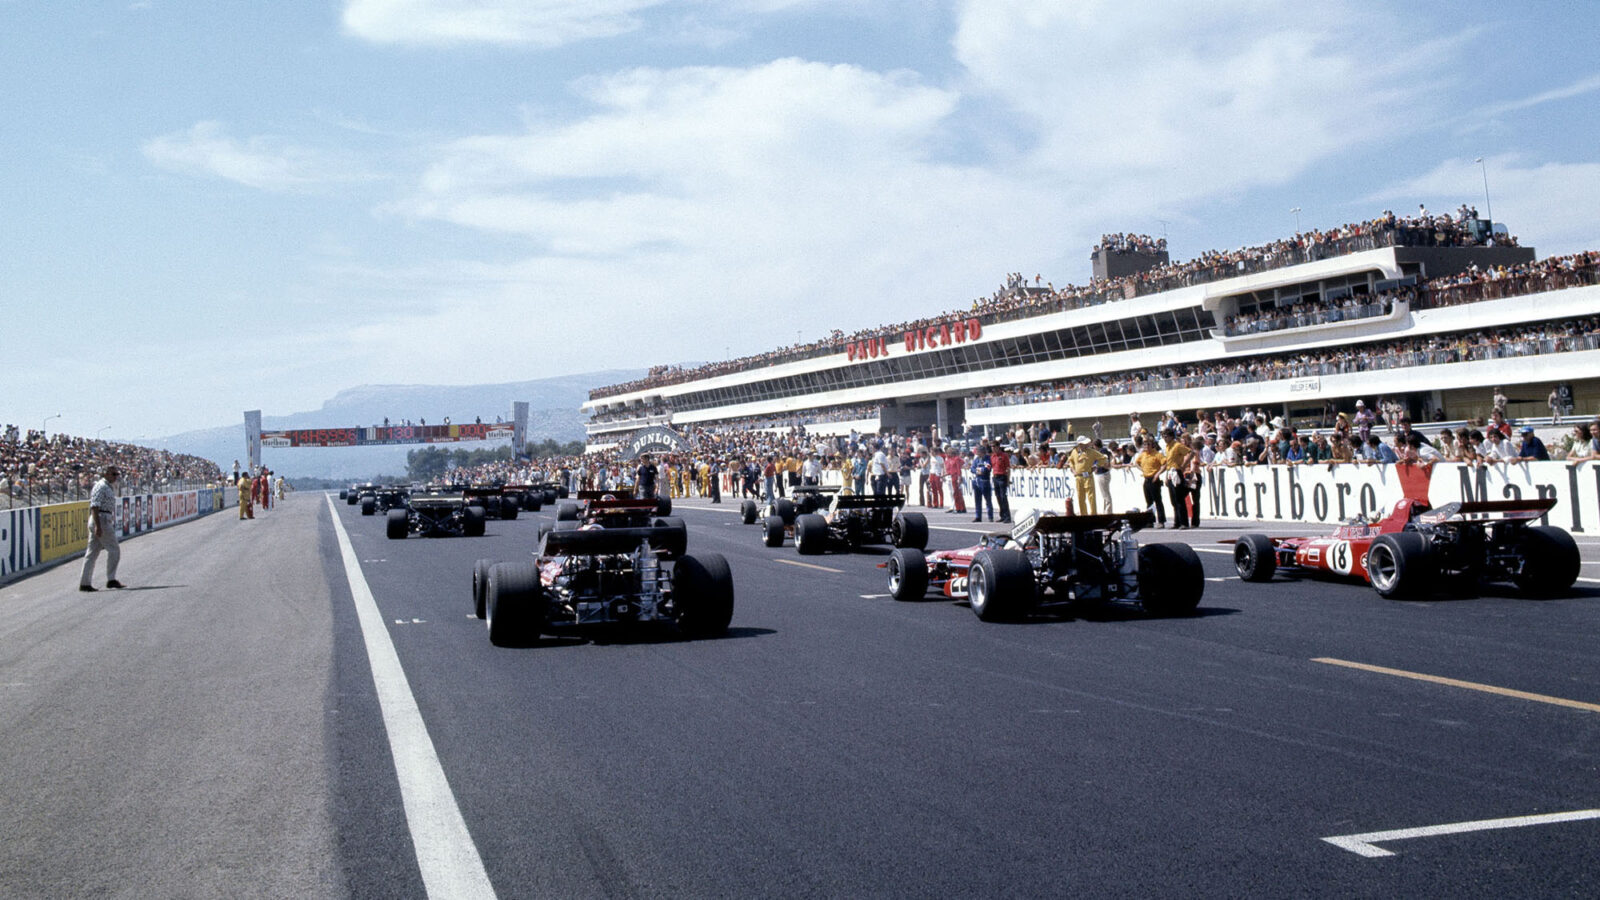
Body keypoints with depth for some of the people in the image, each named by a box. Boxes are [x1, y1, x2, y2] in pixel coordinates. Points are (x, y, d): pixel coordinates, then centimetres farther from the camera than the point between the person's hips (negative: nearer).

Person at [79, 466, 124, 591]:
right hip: (102, 520, -10)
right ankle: (111, 580, -2)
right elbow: (94, 506, -19)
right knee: (114, 550, -5)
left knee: (92, 552, 8)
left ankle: (84, 583, 9)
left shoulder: (108, 487, 19)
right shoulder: (101, 486, -12)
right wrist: (98, 526, -25)